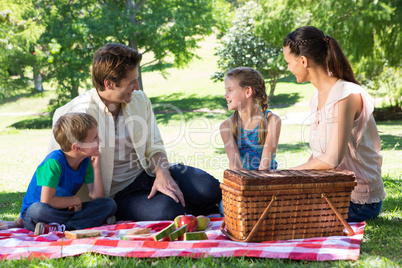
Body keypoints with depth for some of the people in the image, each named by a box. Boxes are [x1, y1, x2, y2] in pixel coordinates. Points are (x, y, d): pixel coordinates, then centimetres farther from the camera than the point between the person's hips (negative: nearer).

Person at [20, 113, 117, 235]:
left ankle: (59, 227, -27)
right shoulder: (54, 162, -23)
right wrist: (76, 200, -14)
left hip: (65, 210, 7)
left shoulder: (86, 161, -1)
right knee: (38, 209, -42)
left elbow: (96, 197, -4)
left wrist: (96, 168, -11)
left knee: (110, 204, -13)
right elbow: (46, 201, -28)